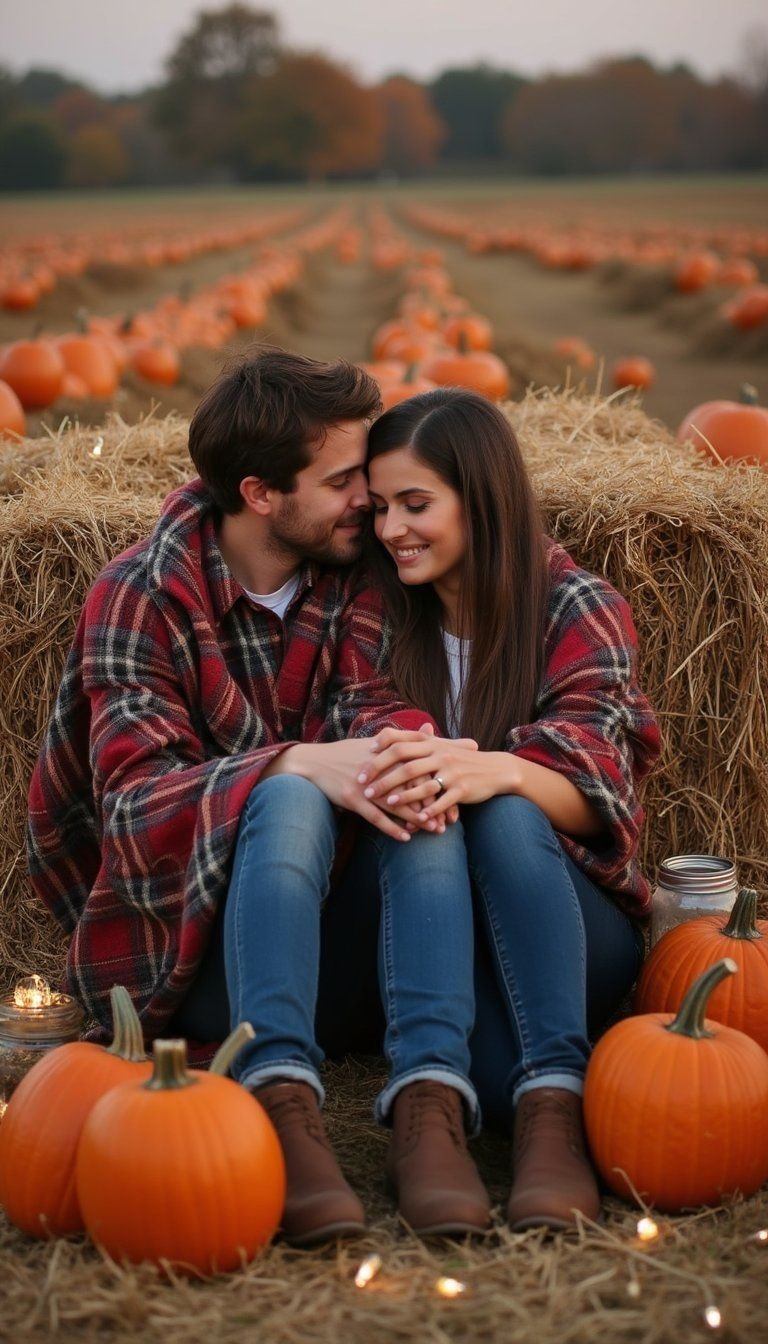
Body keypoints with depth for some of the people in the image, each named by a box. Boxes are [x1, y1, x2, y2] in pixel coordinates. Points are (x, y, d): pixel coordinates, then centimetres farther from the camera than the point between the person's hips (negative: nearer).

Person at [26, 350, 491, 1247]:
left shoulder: (347, 572, 5)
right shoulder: (145, 598, -9)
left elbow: (372, 706, -7)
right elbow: (133, 801, -20)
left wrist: (401, 745, -33)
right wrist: (301, 764, -36)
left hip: (330, 942, 4)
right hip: (180, 948, -4)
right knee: (290, 800, -32)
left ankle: (430, 1101, -40)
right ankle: (282, 1100, -45)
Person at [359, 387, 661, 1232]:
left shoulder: (575, 608, -3)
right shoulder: (390, 622, 8)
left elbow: (593, 793, -16)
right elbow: (350, 758, 0)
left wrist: (493, 772, -40)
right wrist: (381, 775, -27)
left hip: (579, 933, -1)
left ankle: (554, 1109, -45)